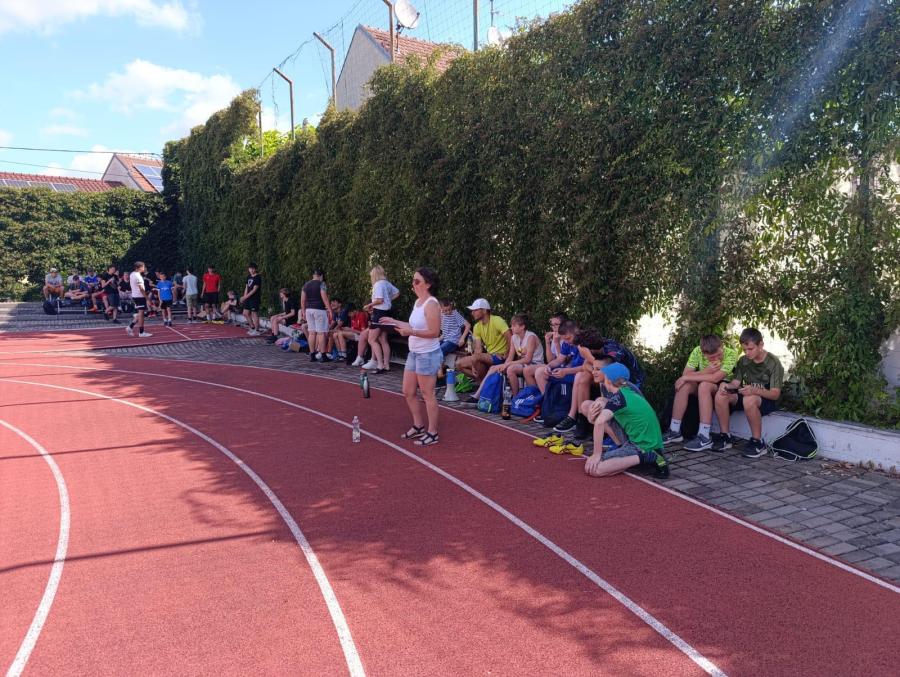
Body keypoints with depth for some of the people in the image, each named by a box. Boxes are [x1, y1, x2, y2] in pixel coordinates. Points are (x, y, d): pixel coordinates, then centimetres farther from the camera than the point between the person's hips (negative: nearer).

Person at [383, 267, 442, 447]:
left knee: (427, 394, 0)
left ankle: (432, 433, 13)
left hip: (428, 355, -10)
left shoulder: (431, 304, -18)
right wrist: (395, 322, 13)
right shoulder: (417, 302, 11)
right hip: (414, 353, 10)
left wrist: (410, 332, -26)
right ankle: (418, 426, 32)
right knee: (408, 392, 16)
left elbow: (434, 332, -22)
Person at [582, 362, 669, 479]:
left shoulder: (618, 397, -16)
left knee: (592, 468, -21)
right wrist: (592, 416, -7)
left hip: (642, 447, -9)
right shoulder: (630, 390, 10)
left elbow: (600, 422, -32)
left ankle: (644, 458, -15)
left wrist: (597, 454, -26)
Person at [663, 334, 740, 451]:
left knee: (704, 385, -34)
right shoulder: (697, 351, -12)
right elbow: (685, 374, -15)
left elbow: (715, 378, -33)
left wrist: (686, 378, -28)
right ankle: (674, 431, -17)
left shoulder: (731, 354, -23)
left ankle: (704, 437, -34)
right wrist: (706, 371, -30)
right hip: (705, 389, 4)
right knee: (683, 385, -24)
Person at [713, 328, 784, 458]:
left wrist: (755, 390, -40)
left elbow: (775, 394, -20)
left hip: (767, 400, -6)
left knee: (749, 400, -40)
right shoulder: (743, 361, 4)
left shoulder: (773, 363, -14)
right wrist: (727, 386, -26)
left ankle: (758, 443, -24)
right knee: (720, 395, -23)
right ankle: (725, 437, -10)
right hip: (746, 396, 6)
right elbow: (735, 382, 0)